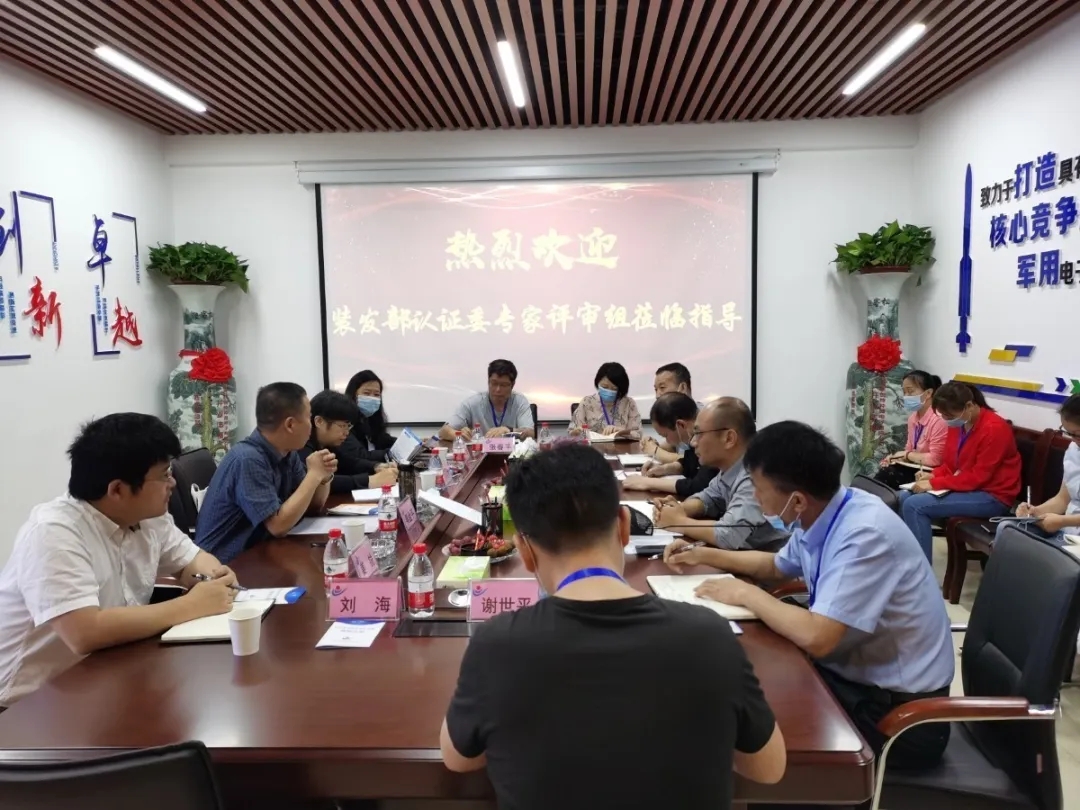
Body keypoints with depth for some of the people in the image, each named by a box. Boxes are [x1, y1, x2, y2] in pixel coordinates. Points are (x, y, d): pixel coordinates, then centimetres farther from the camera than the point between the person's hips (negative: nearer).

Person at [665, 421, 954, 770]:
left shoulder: (864, 535, -29)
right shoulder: (817, 515, -4)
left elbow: (815, 637, -35)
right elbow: (777, 566, 18)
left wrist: (746, 594, -20)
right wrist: (703, 555, 10)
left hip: (898, 710, -7)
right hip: (855, 672, 7)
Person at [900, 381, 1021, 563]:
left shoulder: (994, 429, -21)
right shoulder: (958, 424, 4)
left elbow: (978, 477, -22)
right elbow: (951, 464, 15)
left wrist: (934, 484, -22)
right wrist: (933, 475, -6)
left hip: (992, 497, -9)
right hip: (964, 487, 9)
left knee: (915, 505, -22)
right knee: (904, 498, -5)